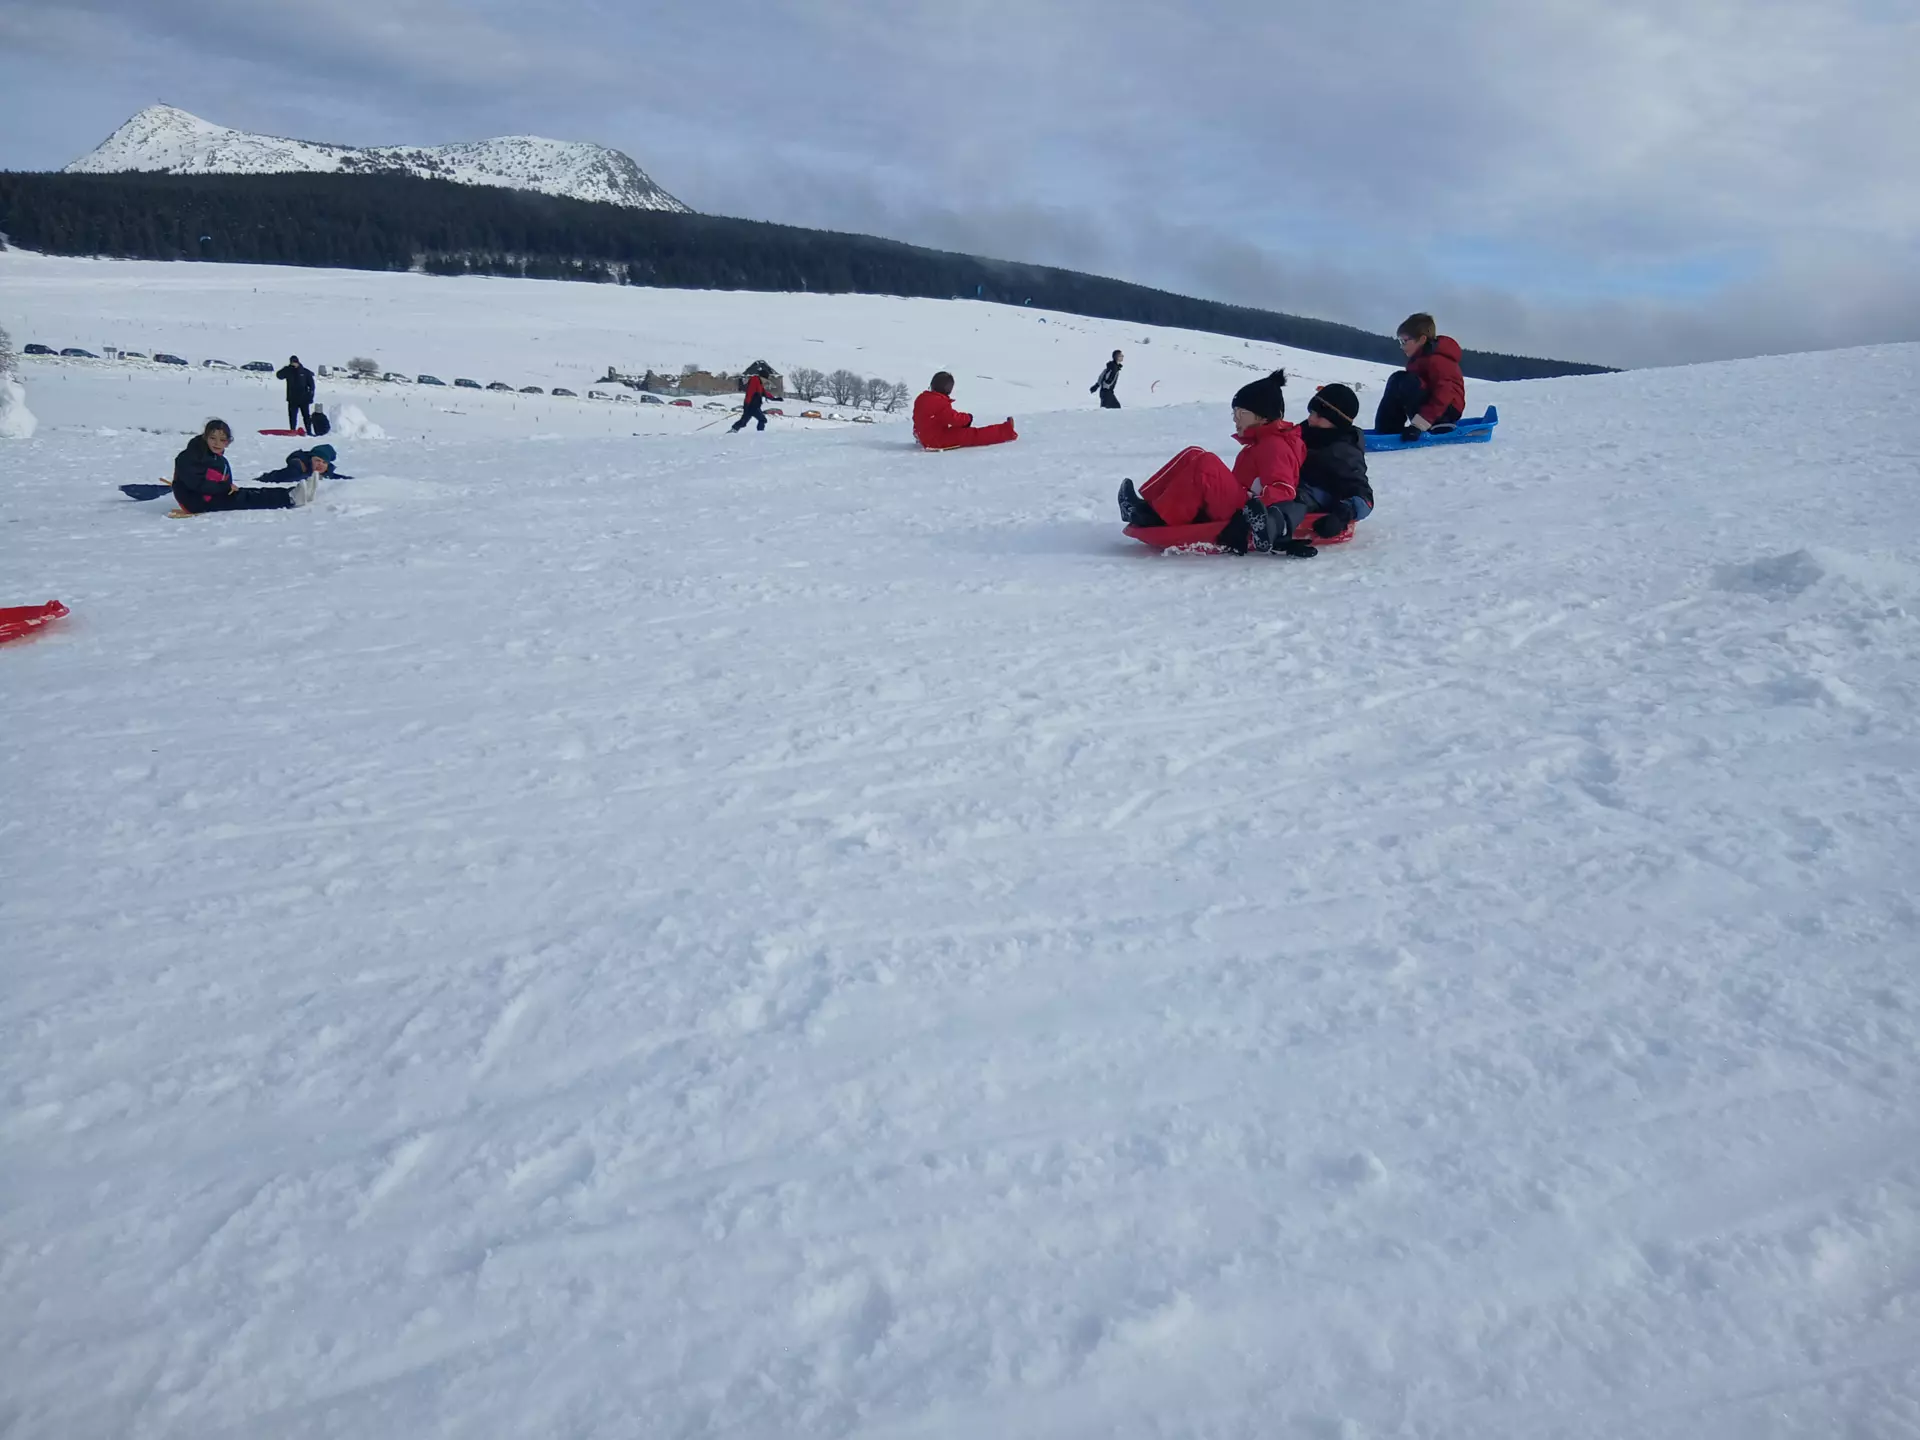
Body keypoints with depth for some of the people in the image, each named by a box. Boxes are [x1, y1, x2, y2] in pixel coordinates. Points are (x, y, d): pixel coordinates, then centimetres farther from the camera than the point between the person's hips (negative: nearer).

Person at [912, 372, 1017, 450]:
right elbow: (953, 418, -23)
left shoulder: (920, 398, 7)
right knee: (973, 435, -6)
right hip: (939, 440, -10)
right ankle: (1005, 432, -2)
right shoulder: (939, 401, -23)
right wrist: (967, 418, -3)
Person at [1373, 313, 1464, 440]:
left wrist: (1418, 425, -33)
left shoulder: (1436, 360, -19)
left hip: (1446, 412, -10)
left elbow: (1443, 395, -28)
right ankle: (1387, 431, -8)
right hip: (1433, 407, 10)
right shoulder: (1421, 357, 14)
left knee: (1404, 383, -28)